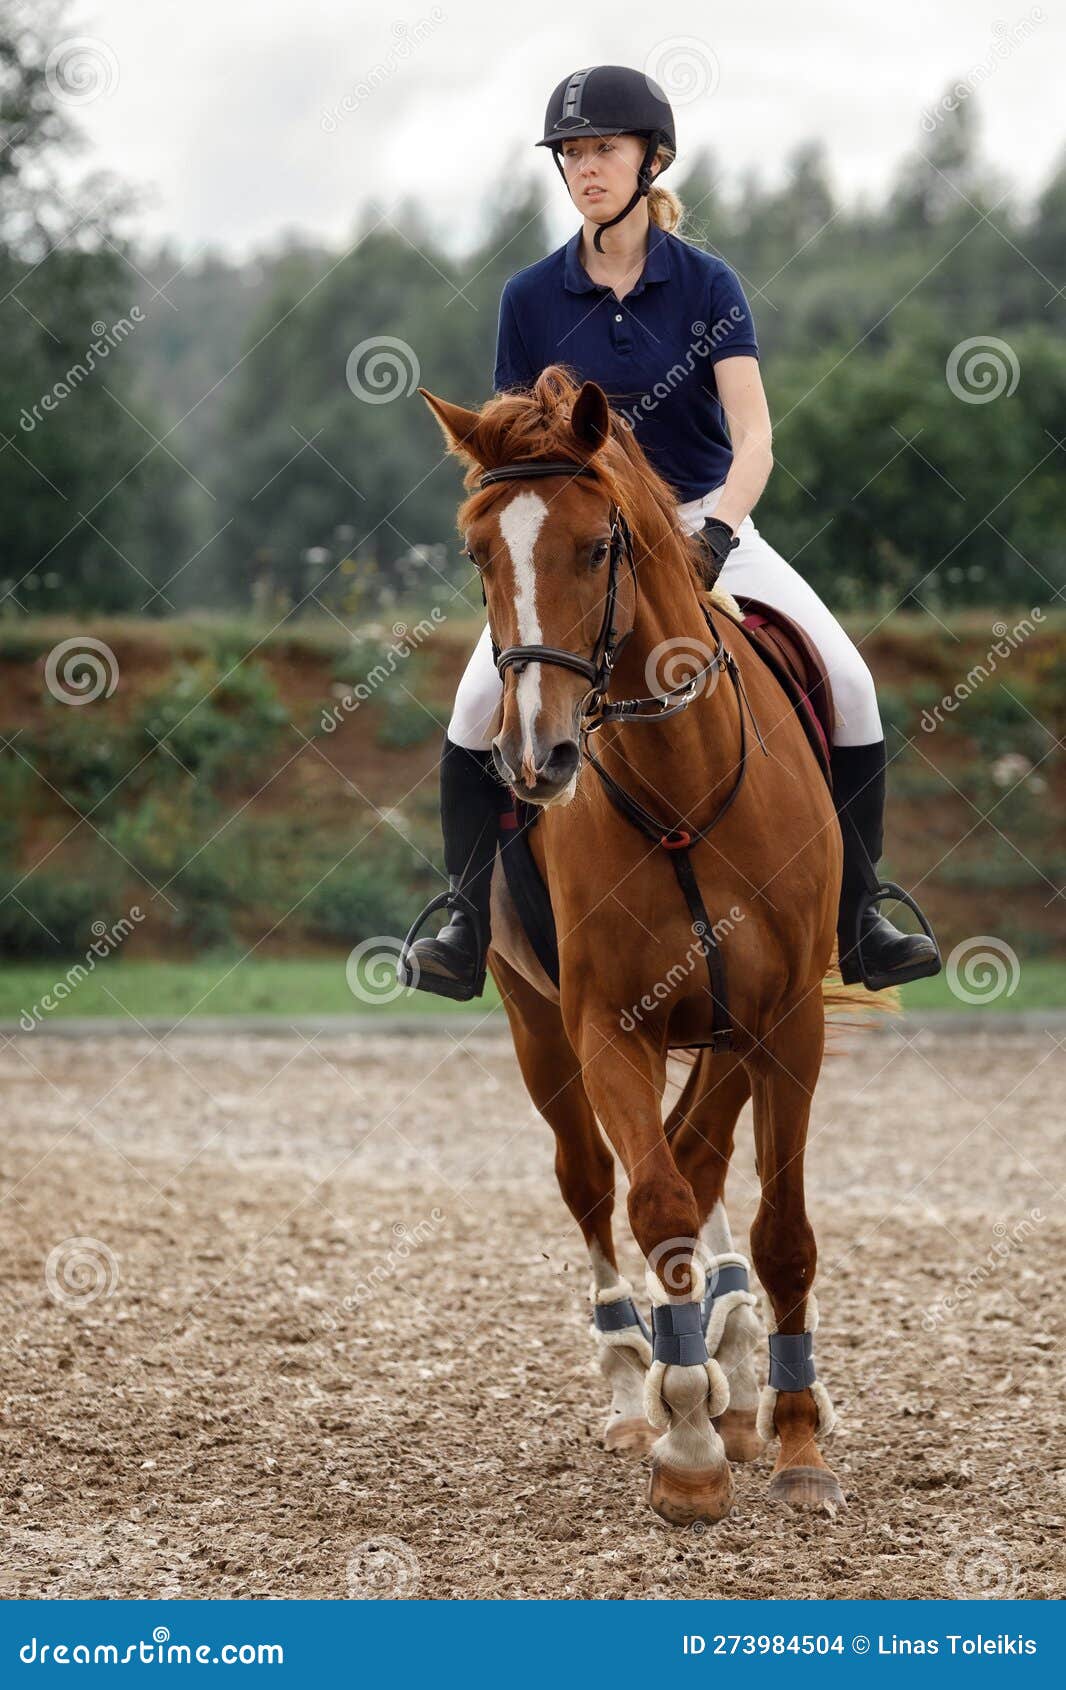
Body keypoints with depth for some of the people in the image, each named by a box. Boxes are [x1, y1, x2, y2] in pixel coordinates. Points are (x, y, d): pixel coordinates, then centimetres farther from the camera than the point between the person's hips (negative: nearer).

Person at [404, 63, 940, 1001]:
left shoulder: (706, 284, -8)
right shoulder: (533, 297, -5)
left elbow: (754, 440, -16)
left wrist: (713, 535, -34)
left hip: (706, 519, 0)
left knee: (847, 681, -16)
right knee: (483, 696, -22)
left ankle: (859, 922, -3)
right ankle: (468, 922, -9)